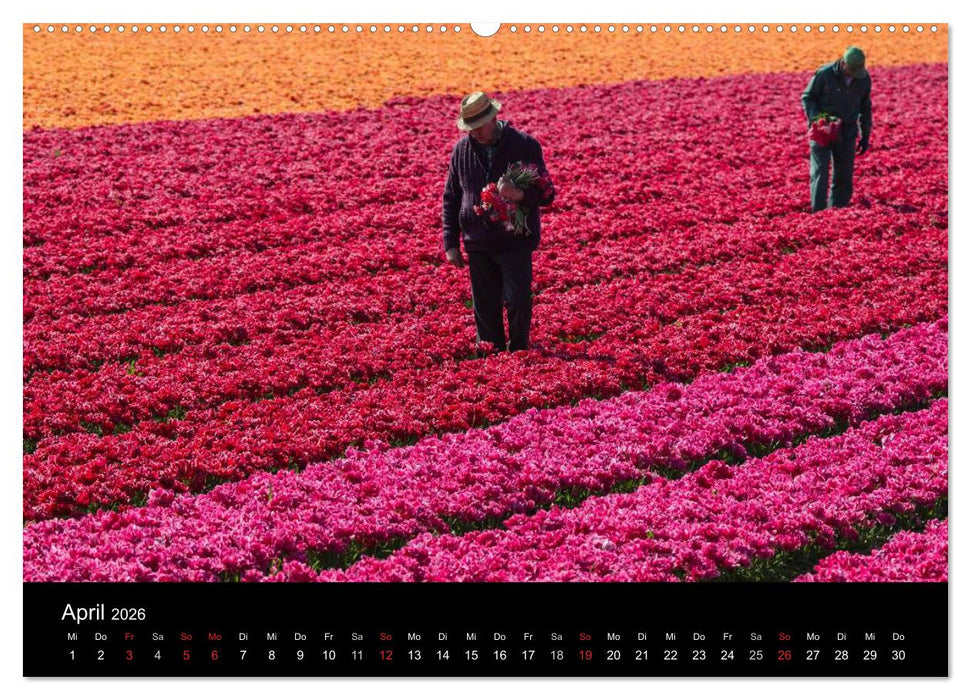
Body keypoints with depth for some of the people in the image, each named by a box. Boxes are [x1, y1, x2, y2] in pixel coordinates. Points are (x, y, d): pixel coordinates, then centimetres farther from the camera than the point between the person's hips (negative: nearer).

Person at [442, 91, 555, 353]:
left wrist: (520, 195, -27)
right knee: (485, 309, 8)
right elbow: (450, 199, 12)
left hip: (516, 242, -3)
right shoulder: (462, 149, 4)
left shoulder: (525, 145, -6)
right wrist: (451, 244, 6)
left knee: (518, 303, -8)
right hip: (477, 245, 3)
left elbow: (547, 194, -5)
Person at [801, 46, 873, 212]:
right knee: (819, 174, -9)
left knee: (844, 178, 6)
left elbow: (865, 108, 12)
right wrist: (815, 119, -18)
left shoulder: (864, 79, -1)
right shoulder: (824, 74, -14)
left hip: (847, 134, 4)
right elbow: (807, 98, -3)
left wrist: (865, 136, 12)